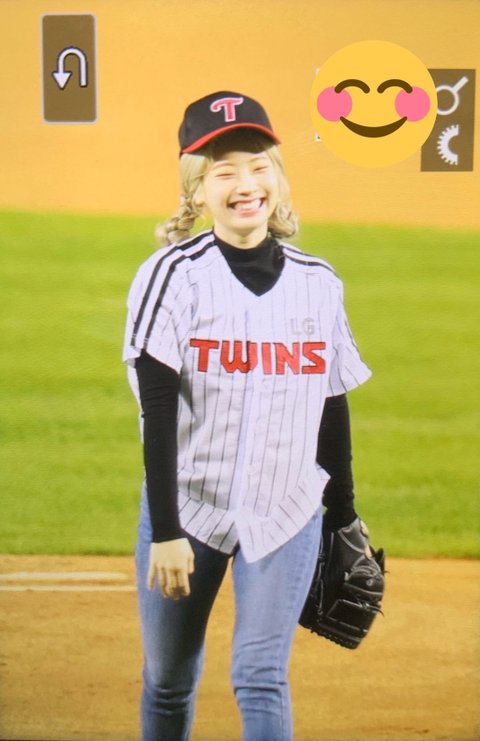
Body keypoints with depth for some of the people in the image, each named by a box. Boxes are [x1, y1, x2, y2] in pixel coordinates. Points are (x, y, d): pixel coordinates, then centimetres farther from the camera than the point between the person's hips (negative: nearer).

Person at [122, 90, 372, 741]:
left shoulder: (318, 283, 3)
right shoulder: (173, 275, -8)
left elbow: (334, 407, 11)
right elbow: (159, 413, -12)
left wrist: (343, 520, 12)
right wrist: (164, 530, -17)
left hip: (287, 513, 1)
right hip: (189, 506, -1)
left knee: (261, 678, -9)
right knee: (169, 681, 9)